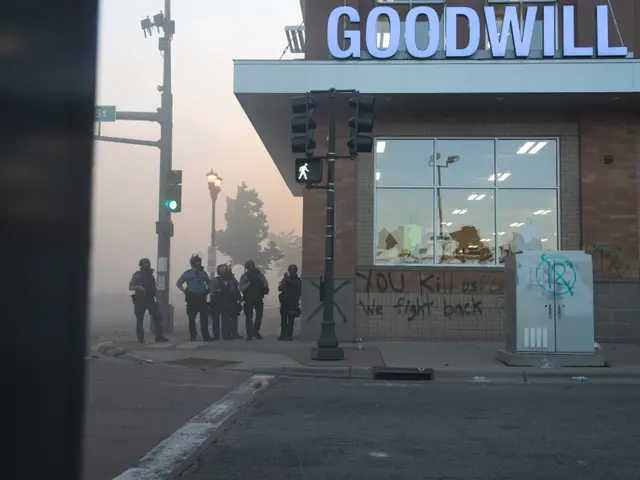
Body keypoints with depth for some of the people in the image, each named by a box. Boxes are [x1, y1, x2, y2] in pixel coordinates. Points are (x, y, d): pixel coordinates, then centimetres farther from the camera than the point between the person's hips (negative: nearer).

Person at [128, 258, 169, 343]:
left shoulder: (150, 274, 13)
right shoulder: (137, 275, -1)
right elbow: (130, 287, -5)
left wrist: (155, 290, 6)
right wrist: (138, 287, -22)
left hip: (150, 299, 4)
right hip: (140, 300, -4)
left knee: (157, 317, -4)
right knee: (139, 319, 0)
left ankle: (159, 336, -1)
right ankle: (140, 338, 9)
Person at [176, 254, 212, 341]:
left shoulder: (203, 273, 11)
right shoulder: (188, 273, 0)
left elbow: (209, 283, 25)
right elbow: (178, 283, 3)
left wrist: (207, 291, 9)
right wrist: (185, 291, -5)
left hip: (202, 298, 3)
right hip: (192, 298, -3)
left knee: (204, 317, -4)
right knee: (192, 318, 4)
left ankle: (206, 336, -3)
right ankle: (193, 336, 14)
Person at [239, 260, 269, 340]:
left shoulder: (259, 274, 5)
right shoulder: (244, 276, -2)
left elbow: (266, 284, 6)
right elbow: (241, 289, -12)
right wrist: (249, 282, -24)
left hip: (259, 298, 3)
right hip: (249, 299, -3)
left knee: (259, 315, 7)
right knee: (249, 317, -3)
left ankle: (256, 332, 23)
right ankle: (249, 334, 1)